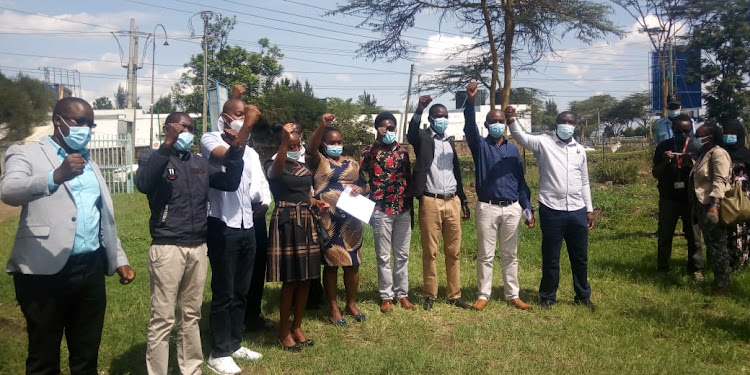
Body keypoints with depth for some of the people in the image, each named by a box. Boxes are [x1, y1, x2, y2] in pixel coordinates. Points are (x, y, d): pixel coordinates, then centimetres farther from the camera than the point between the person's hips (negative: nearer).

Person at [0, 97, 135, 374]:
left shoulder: (89, 163, 19)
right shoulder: (26, 154, 1)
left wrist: (119, 259, 16)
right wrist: (56, 176, -37)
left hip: (91, 269, 5)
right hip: (46, 271, -5)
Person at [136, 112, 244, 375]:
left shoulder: (200, 163, 15)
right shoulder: (154, 158, -1)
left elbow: (230, 183, 10)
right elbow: (143, 184, -22)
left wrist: (236, 152, -4)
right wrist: (168, 144, -26)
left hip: (198, 247, 5)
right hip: (167, 247, -5)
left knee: (191, 315, 15)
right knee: (162, 319, -1)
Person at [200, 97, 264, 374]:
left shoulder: (250, 152, 16)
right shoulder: (210, 139, -4)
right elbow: (229, 159, -25)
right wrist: (248, 126, -26)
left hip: (247, 226, 7)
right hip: (223, 227, -6)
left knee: (241, 291, 14)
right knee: (223, 292, 1)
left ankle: (234, 344, 27)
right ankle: (218, 353, 14)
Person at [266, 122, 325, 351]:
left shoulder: (303, 167, 14)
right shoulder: (273, 166, -7)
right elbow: (277, 168, -33)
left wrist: (317, 203, 5)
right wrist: (285, 140, -46)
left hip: (306, 222, 7)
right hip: (287, 224, -7)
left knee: (305, 278, 9)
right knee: (290, 280, -4)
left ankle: (297, 326, 23)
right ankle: (284, 331, 11)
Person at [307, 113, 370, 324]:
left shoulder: (352, 162, 14)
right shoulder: (318, 161, 0)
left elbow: (365, 185, 16)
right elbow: (312, 146, -21)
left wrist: (361, 189, -7)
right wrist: (322, 125, -34)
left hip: (351, 220, 4)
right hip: (328, 220, -4)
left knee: (352, 263, 9)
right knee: (331, 263, 2)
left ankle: (351, 304, 24)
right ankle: (333, 308, 14)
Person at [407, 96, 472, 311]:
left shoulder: (450, 141, 17)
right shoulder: (423, 138, 0)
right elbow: (411, 134, -25)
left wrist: (463, 200, 19)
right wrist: (419, 110, -39)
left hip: (452, 202, 5)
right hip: (430, 202, -5)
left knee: (453, 252, 8)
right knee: (430, 252, 1)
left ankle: (454, 295, 17)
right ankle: (430, 295, 12)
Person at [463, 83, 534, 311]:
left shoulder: (513, 150, 11)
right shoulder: (480, 146, 2)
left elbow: (521, 181, 12)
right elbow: (470, 127, -18)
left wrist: (527, 208, 6)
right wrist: (470, 101, -34)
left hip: (512, 209, 3)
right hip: (487, 208, -3)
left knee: (510, 255, 10)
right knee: (485, 255, 3)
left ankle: (513, 295, 20)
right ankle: (483, 295, 14)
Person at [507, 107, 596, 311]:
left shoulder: (579, 149, 12)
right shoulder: (544, 142, -1)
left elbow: (584, 182, 17)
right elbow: (522, 137, -21)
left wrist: (589, 209, 14)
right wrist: (511, 121, -40)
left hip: (577, 211, 4)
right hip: (551, 210, -4)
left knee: (580, 257, 14)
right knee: (551, 257, 7)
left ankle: (583, 295, 30)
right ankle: (548, 296, 22)